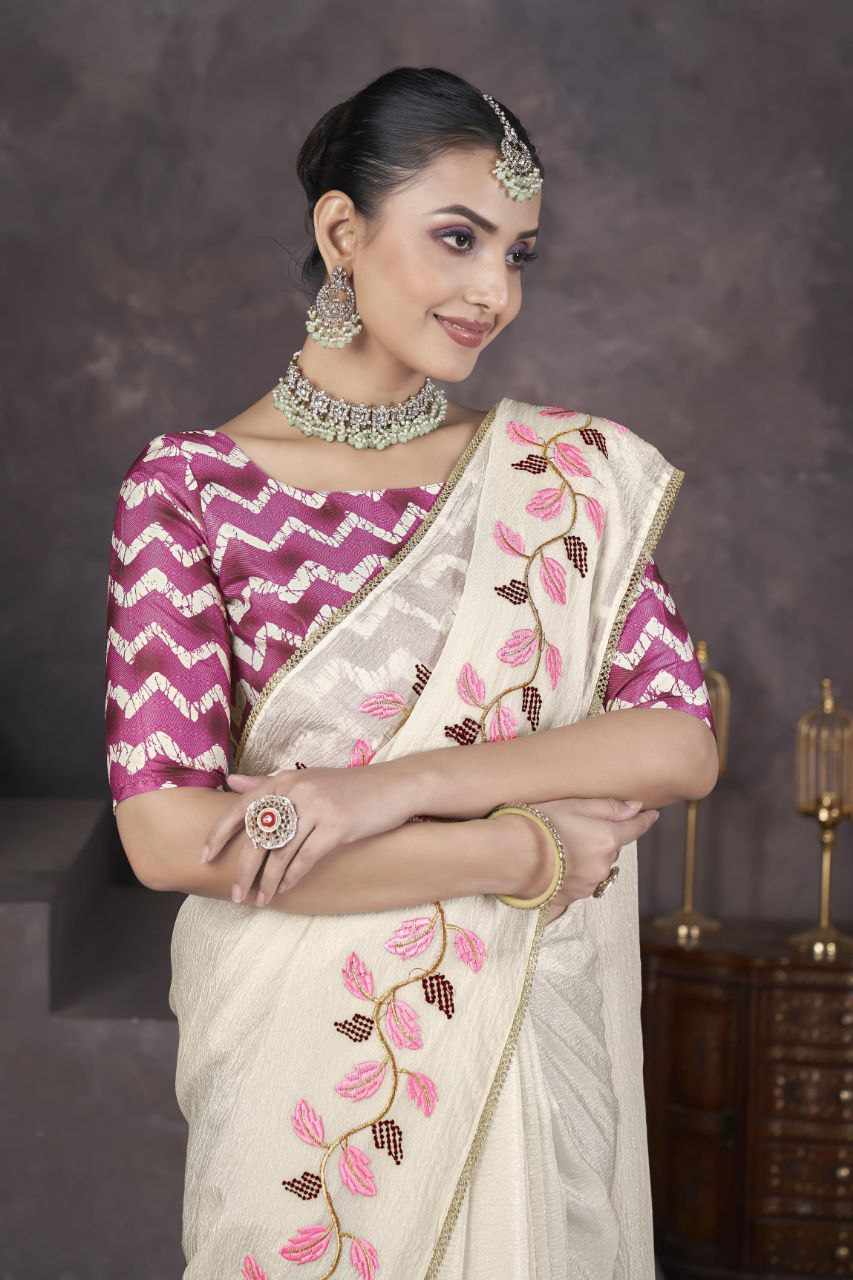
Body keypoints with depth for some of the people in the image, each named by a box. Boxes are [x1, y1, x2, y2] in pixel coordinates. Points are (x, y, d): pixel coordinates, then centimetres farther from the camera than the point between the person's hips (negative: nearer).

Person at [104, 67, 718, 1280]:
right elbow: (167, 834, -16)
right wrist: (529, 851, -16)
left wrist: (407, 783, -21)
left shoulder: (571, 474, 0)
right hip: (308, 1054, -2)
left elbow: (683, 742, -7)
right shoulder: (192, 485, -9)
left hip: (530, 1040, 3)